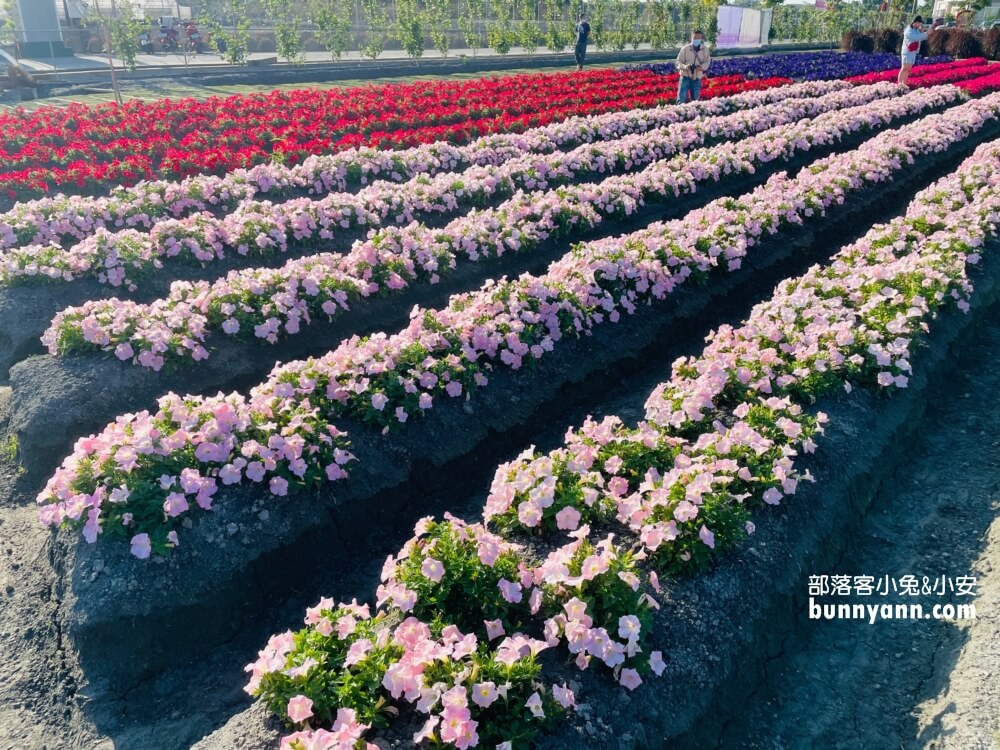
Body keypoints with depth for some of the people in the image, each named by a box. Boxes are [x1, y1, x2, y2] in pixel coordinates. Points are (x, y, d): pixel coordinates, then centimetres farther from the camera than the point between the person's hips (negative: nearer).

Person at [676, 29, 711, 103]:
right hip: (685, 77, -2)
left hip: (697, 79, 2)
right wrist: (684, 66, -23)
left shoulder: (705, 50, 3)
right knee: (681, 99, -8)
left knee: (695, 101, 9)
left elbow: (707, 62, 6)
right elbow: (679, 62, -1)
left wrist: (702, 67, -17)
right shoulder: (685, 48, -3)